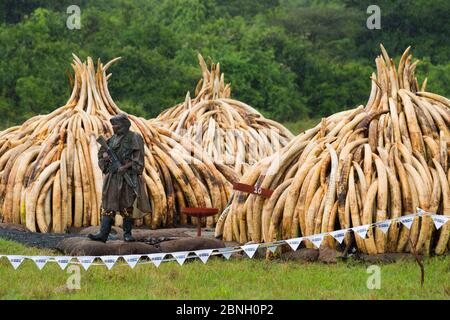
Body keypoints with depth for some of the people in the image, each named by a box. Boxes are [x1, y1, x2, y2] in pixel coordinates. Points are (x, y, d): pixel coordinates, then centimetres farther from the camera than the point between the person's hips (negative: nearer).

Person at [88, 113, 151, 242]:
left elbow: (138, 158, -11)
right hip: (112, 177, 5)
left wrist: (126, 167, -21)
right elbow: (102, 151, 24)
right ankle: (103, 234, -7)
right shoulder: (113, 139, 14)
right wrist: (105, 154, 1)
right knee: (108, 205, -2)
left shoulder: (135, 138, -4)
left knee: (127, 206, 0)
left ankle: (127, 233, 11)